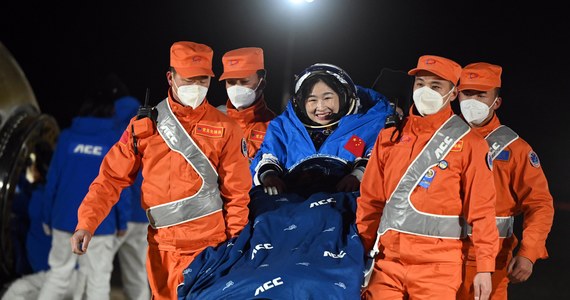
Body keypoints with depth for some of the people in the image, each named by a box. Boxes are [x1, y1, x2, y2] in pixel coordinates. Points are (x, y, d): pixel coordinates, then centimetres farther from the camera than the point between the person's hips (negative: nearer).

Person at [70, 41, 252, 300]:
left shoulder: (225, 128, -1)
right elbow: (112, 177, 2)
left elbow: (237, 193, 0)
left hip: (208, 248, -2)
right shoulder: (145, 125, 3)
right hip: (161, 246, 2)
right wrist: (86, 224, -9)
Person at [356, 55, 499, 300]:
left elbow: (481, 210, -4)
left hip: (437, 266, -3)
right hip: (386, 260, 3)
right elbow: (370, 200, 11)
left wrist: (484, 266, -8)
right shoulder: (389, 137, 9)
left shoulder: (468, 143, 0)